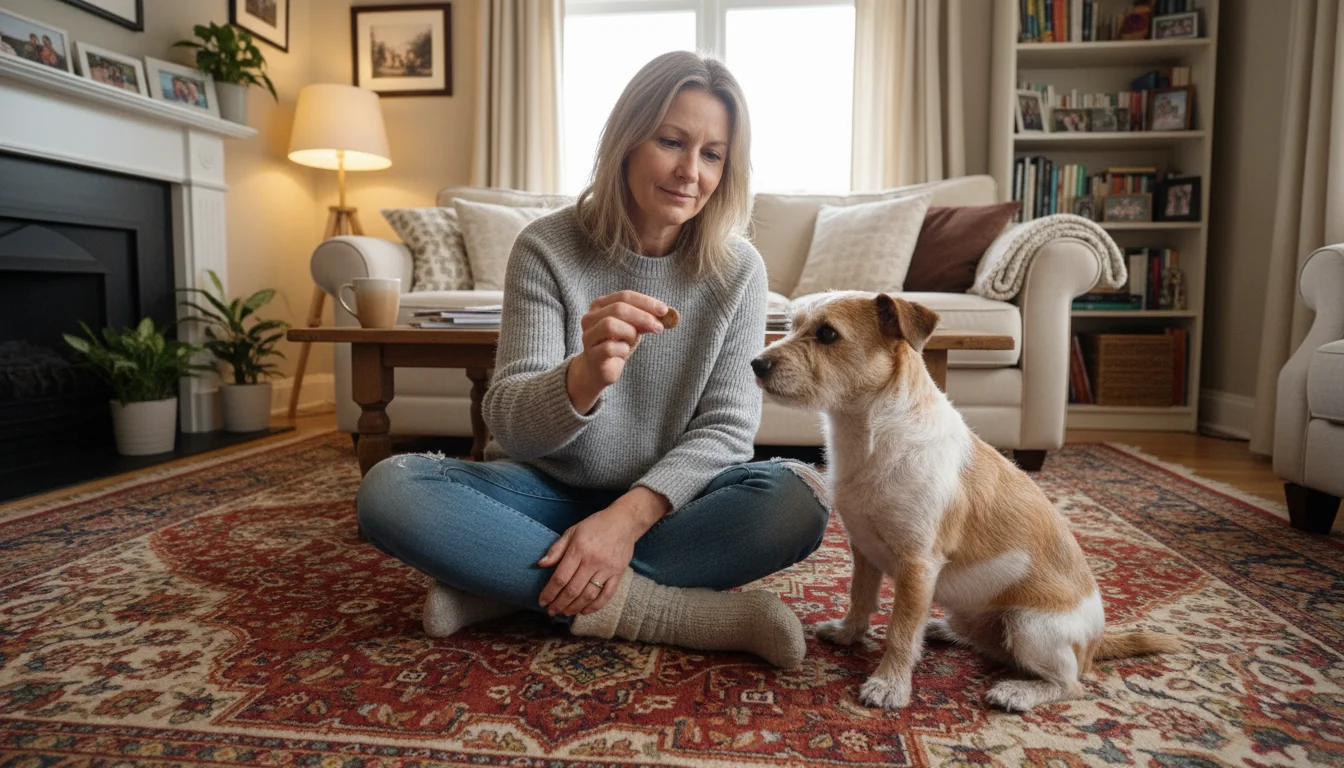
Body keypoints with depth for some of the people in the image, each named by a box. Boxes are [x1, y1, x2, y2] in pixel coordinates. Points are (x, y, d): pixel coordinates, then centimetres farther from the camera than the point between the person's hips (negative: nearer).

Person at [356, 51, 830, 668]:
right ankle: (680, 610, -27)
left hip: (665, 503, 1)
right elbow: (509, 426, -16)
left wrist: (629, 515, -26)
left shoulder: (739, 271, -6)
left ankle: (509, 583, -22)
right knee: (389, 490, -25)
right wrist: (584, 377, -40)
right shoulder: (546, 248, -10)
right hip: (549, 493, 0)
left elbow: (725, 428, -8)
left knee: (800, 497, -27)